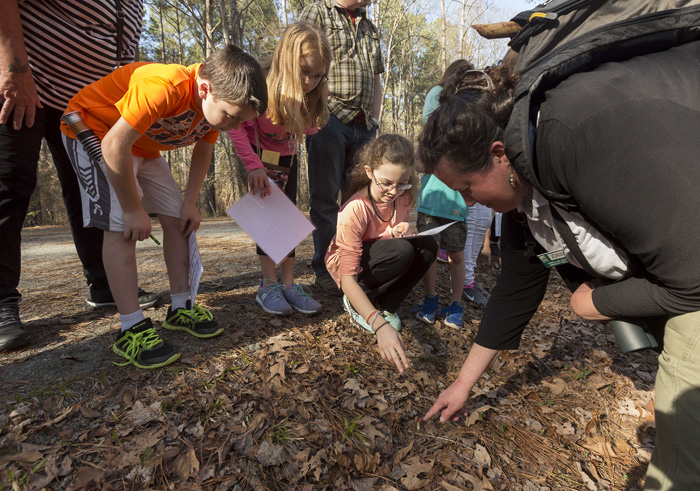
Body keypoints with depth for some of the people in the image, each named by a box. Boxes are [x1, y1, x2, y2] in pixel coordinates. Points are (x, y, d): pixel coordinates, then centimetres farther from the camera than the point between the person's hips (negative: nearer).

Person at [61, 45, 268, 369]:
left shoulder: (219, 103, -12)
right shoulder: (164, 87, -38)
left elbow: (203, 152, 0)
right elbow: (114, 146, -34)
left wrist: (190, 202, -8)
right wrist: (133, 209, -26)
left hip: (143, 144, 8)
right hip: (94, 130, -7)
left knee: (176, 218, 0)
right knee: (121, 225, -20)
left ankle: (181, 309, 9)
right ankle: (131, 330, -14)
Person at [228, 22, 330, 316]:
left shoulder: (315, 94, -15)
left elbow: (309, 129, -2)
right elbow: (236, 126, -28)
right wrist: (253, 165, -34)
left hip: (287, 158, 5)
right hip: (257, 155, -4)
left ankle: (288, 283, 3)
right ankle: (268, 285, -3)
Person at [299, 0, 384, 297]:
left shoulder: (370, 28, 25)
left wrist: (375, 120, 15)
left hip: (363, 125, 6)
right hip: (330, 119, -6)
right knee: (325, 198, -4)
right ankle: (324, 270, 4)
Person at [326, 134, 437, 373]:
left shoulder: (403, 195, -13)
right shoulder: (355, 209, -33)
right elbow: (348, 279, -36)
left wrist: (402, 232, -20)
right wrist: (380, 326, -47)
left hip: (380, 260, 6)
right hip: (347, 265, -6)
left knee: (427, 246, -19)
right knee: (401, 251, -32)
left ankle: (387, 306, -5)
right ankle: (355, 304, -10)